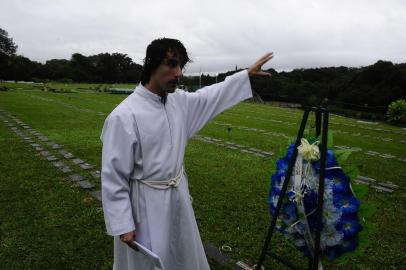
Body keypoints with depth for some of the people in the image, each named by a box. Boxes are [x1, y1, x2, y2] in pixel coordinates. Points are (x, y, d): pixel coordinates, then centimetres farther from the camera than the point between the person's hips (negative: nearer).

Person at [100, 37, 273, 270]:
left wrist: (247, 74, 17)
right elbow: (113, 177, -18)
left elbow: (212, 96, 15)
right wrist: (122, 225, -15)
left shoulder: (180, 101, -3)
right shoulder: (124, 116, -24)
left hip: (178, 196, 7)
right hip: (146, 204, -6)